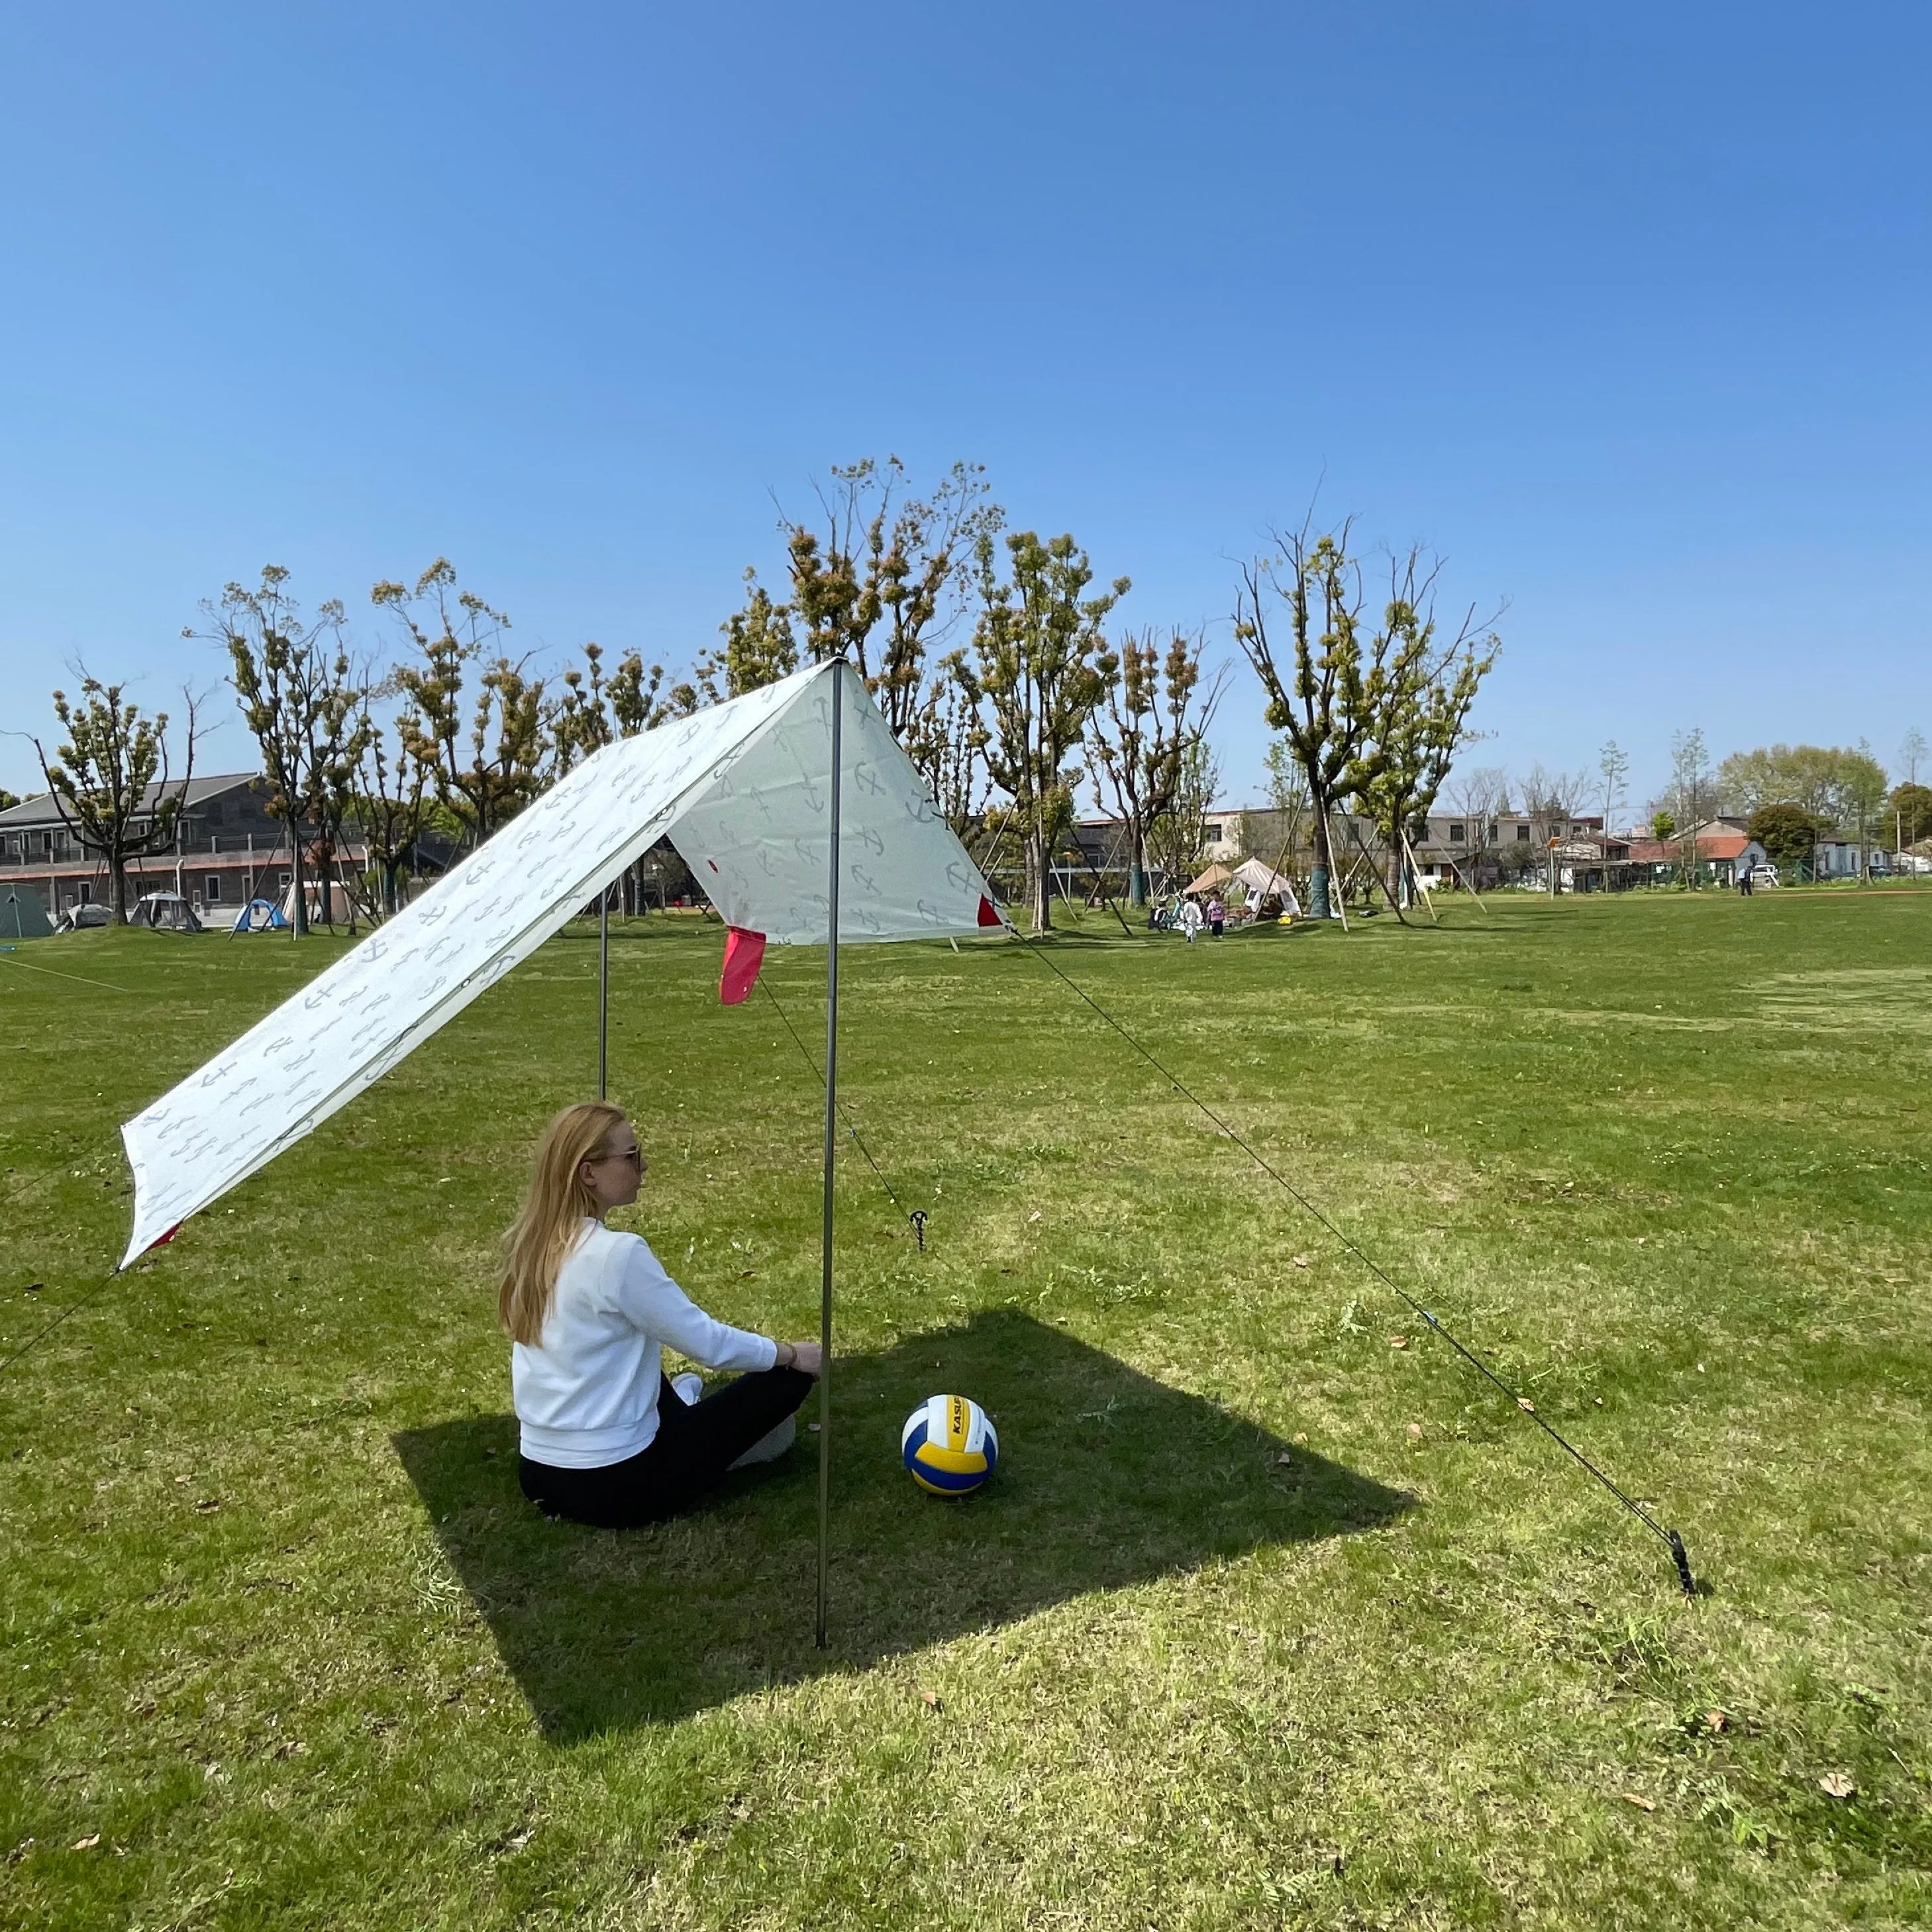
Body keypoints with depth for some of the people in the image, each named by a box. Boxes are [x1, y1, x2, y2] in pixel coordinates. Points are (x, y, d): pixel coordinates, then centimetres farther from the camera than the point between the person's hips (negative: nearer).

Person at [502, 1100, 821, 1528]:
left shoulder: (528, 1240, 0)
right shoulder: (617, 1253, -23)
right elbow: (708, 1342, -16)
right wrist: (793, 1354, -1)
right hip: (614, 1482, -8)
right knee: (789, 1376, 2)